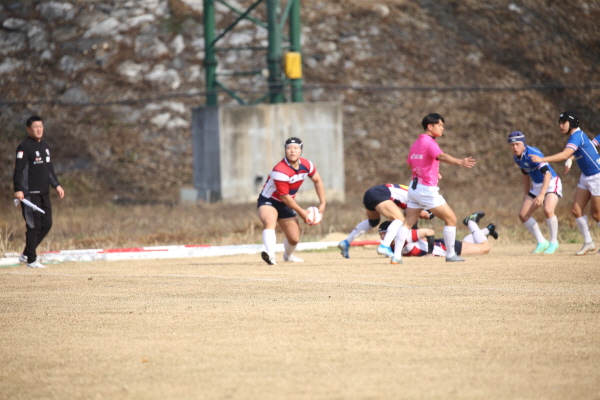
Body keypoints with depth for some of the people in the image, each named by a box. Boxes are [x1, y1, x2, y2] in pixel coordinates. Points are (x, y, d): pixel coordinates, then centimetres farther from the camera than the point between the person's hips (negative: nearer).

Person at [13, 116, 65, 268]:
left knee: (46, 224, 9)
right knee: (33, 226, -6)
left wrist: (56, 185, 21)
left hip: (44, 193, 8)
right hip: (30, 193, -8)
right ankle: (31, 260, 3)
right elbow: (19, 169, -17)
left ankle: (26, 254, 20)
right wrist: (18, 190, -26)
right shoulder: (24, 147, -11)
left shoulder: (44, 146, 15)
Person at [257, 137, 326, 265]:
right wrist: (300, 211, -13)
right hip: (268, 201, -7)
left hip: (286, 205, 7)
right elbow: (284, 197, -23)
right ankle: (271, 255, -55)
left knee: (294, 239, 8)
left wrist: (322, 203, 8)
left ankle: (288, 256, 43)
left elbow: (317, 181, 10)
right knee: (269, 221, -38)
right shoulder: (280, 171, -31)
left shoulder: (306, 165, -9)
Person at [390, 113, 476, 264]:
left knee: (408, 222, 11)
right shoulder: (429, 143, -14)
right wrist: (460, 162, -52)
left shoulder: (416, 143, 11)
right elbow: (441, 156, -35)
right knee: (451, 219, 3)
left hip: (414, 188, 8)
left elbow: (410, 164, 26)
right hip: (427, 190, -8)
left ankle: (396, 256, 3)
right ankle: (450, 255, 6)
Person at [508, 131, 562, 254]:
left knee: (548, 210, -30)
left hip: (551, 183, -9)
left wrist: (542, 195, -43)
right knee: (523, 215, 2)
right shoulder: (517, 157, 0)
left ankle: (553, 242, -10)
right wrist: (527, 193, 22)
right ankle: (542, 243, 15)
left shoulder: (533, 154, -26)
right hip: (536, 186, 9)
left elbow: (547, 173, -35)